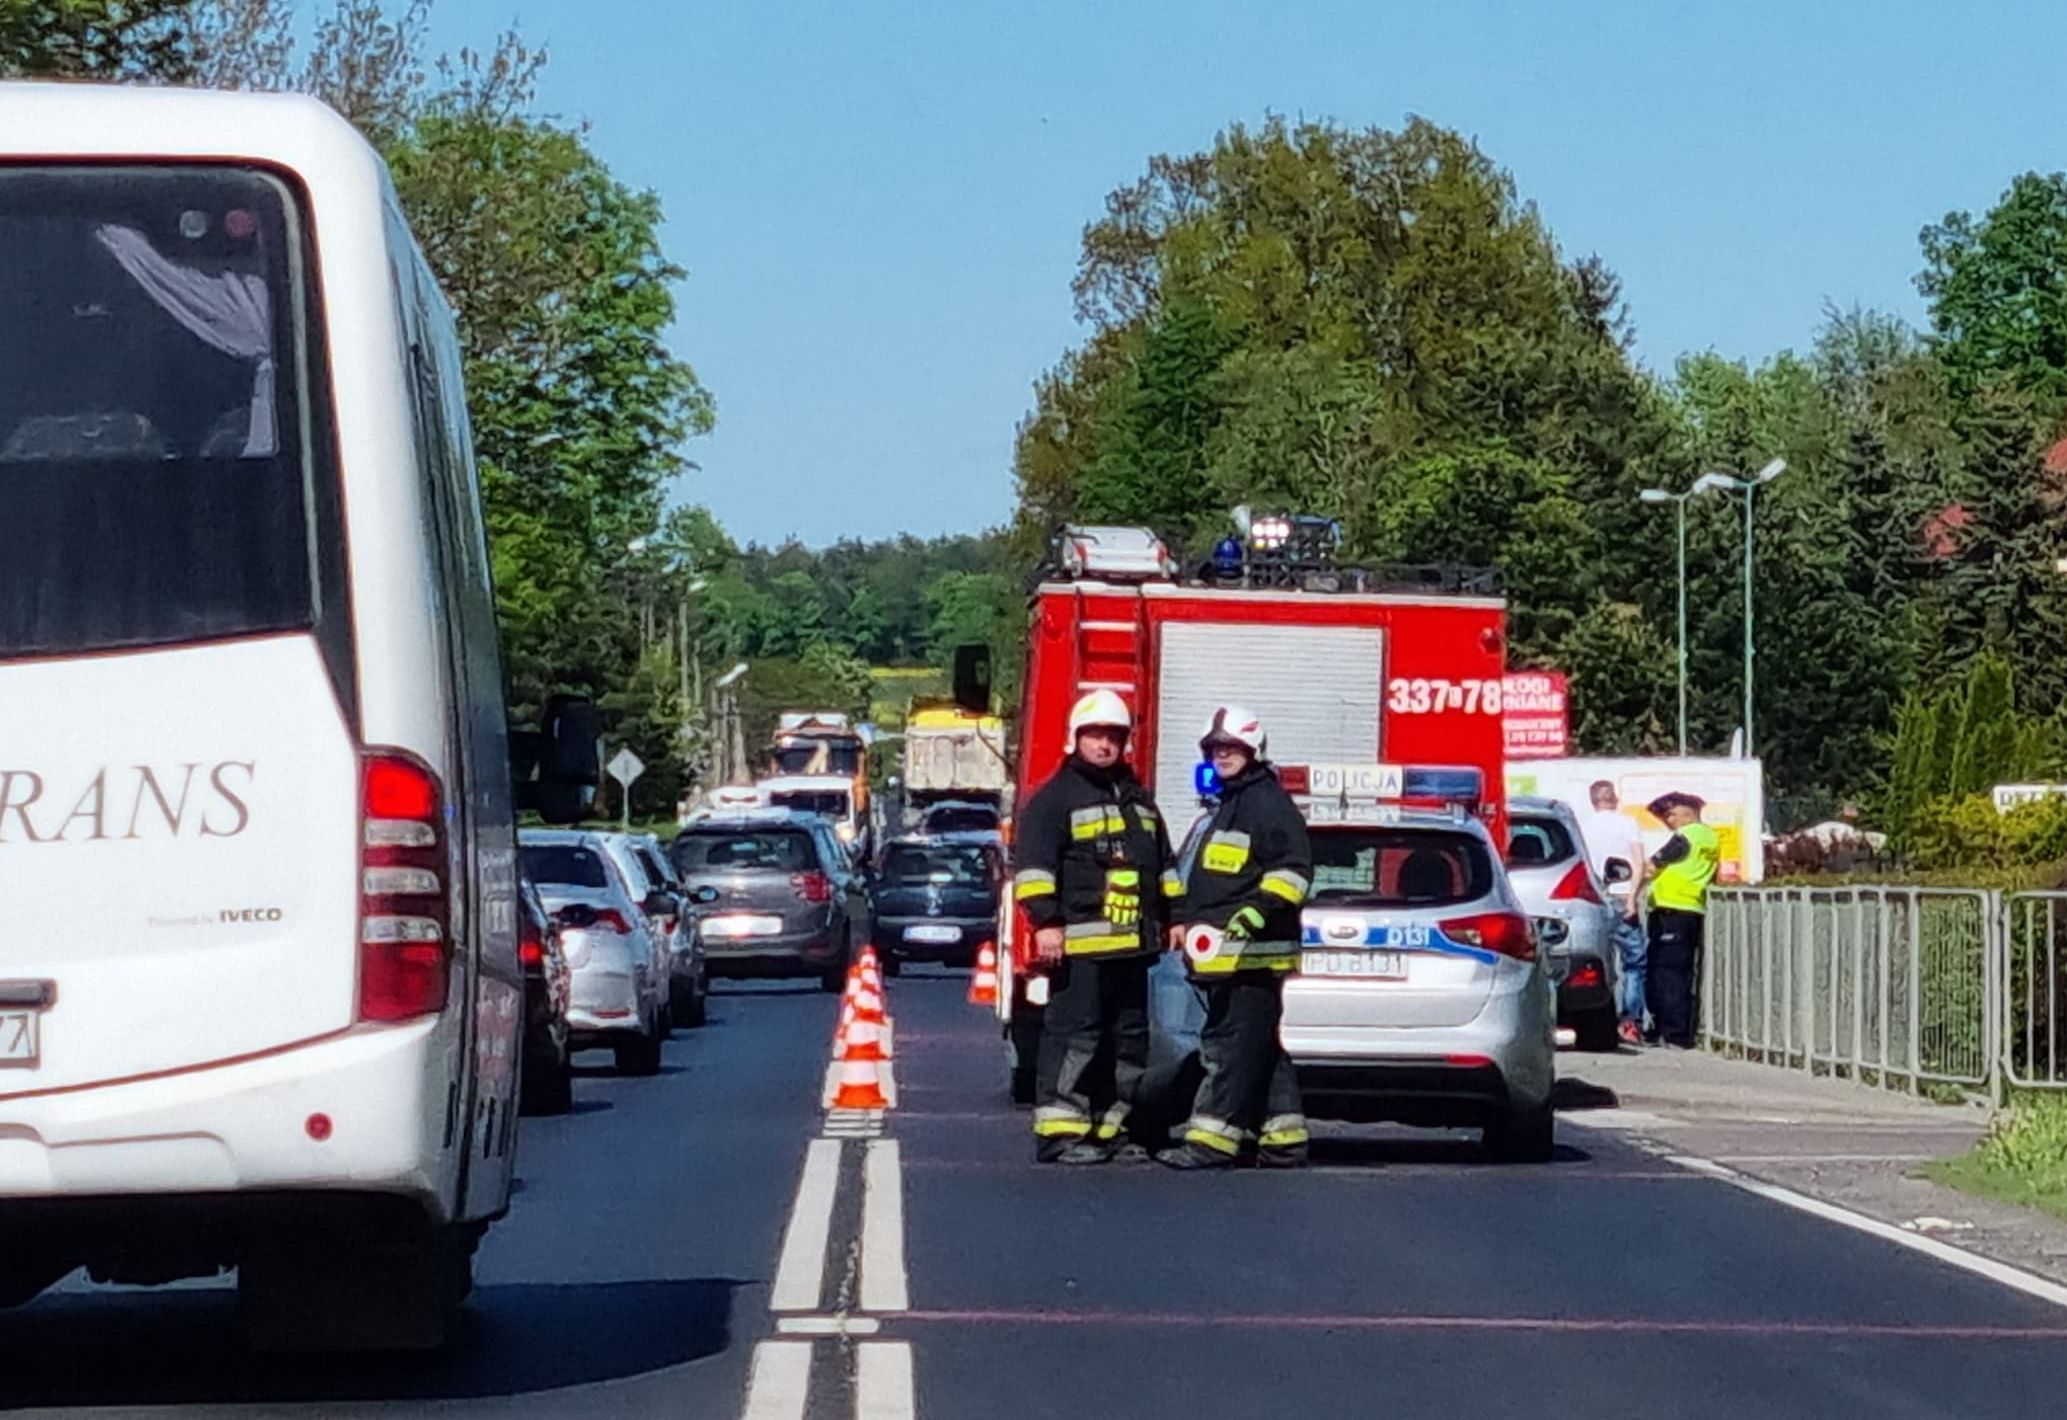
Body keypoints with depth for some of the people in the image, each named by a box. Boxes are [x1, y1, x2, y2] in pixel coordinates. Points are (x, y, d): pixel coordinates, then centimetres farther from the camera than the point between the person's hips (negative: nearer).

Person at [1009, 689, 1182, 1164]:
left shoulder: (1138, 800, 22)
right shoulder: (1054, 798, -1)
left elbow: (1163, 865, 29)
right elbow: (1032, 863, -9)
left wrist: (1173, 917, 22)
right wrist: (1045, 921, -18)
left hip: (1133, 943, 7)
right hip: (1079, 943, -7)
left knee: (1129, 1040, 9)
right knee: (1073, 1037, -11)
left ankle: (1113, 1129, 16)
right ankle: (1060, 1132, -12)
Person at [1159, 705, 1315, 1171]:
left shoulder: (1268, 802, -8)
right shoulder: (1230, 805, 25)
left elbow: (1292, 869, -17)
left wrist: (1257, 913, -25)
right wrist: (1195, 926, 32)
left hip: (1252, 953, -11)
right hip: (1225, 955, 11)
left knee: (1235, 1045, -12)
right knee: (1262, 1050, 11)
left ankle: (1213, 1139, -17)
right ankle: (1283, 1138, 14)